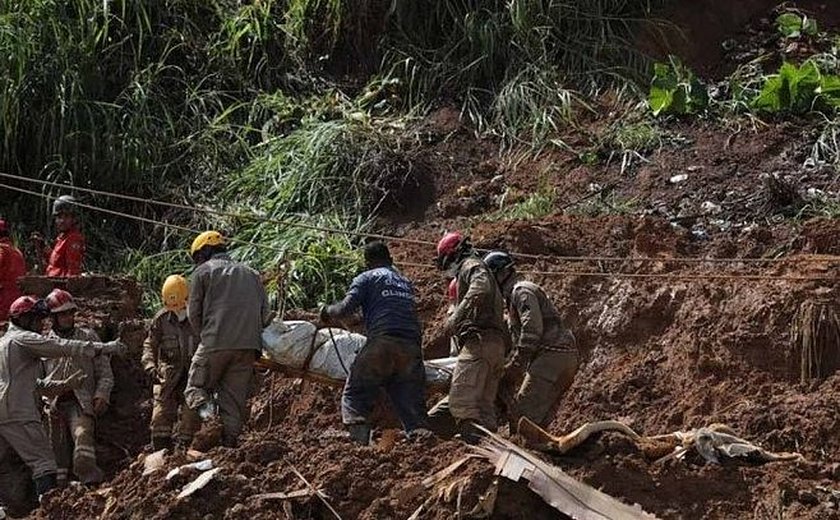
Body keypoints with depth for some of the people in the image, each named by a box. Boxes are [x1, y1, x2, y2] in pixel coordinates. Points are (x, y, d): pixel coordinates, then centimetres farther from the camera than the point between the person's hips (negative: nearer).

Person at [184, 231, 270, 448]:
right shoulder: (251, 274, 23)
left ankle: (205, 406, -22)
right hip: (248, 346, 4)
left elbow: (194, 314, 7)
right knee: (235, 399, 6)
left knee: (195, 388, 8)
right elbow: (265, 313, 15)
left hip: (215, 344, -4)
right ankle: (230, 442, -4)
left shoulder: (202, 272, 9)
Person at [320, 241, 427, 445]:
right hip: (412, 347, 5)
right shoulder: (406, 282, 30)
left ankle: (359, 441, -13)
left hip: (382, 343, -5)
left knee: (355, 396, 3)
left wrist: (328, 311, 20)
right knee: (412, 404, 7)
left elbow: (347, 307, -1)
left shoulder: (367, 278, 12)